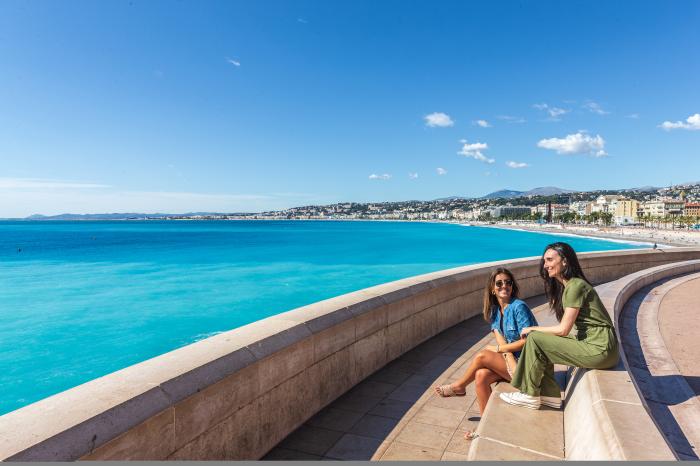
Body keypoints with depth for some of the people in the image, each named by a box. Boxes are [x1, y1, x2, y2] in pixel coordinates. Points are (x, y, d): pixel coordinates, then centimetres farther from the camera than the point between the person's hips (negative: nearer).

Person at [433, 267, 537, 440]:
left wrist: (499, 349, -10)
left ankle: (458, 387, 6)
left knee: (482, 356, -20)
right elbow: (502, 343, -3)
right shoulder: (494, 312, 6)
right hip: (513, 361, 6)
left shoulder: (519, 307, -16)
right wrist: (511, 364, -21)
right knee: (481, 376, -17)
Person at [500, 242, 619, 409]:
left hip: (600, 350, -9)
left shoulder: (575, 286, -16)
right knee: (543, 342, 11)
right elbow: (567, 328, 12)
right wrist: (537, 331, 4)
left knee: (534, 339, -13)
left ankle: (530, 395, 1)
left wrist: (532, 329, -3)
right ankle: (550, 394, 14)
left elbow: (563, 329, -16)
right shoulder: (566, 286, 14)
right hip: (591, 342, 9)